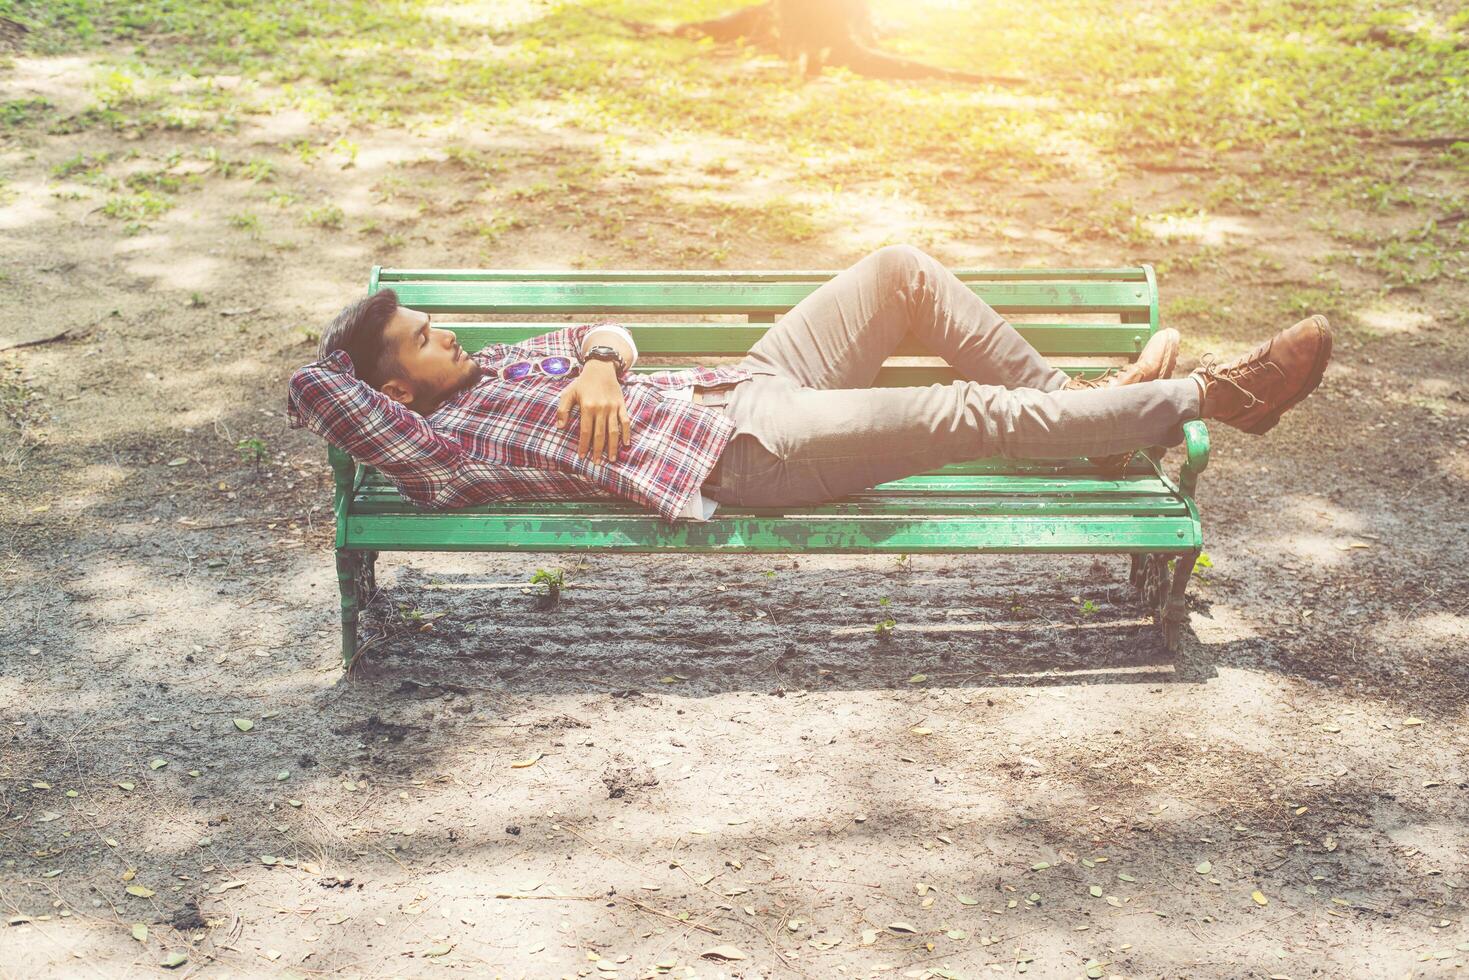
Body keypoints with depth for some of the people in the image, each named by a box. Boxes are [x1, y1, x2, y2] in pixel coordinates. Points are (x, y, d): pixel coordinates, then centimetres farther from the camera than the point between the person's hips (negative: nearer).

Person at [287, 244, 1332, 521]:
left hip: (748, 382, 10)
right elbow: (312, 390, -20)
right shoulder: (443, 448, -7)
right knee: (968, 411, -18)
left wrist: (598, 362, -6)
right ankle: (1207, 396, -6)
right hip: (746, 450, -10)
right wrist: (363, 345, 2)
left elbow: (604, 329, 18)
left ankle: (1076, 396, 12)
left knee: (906, 268, 2)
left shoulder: (502, 362, 17)